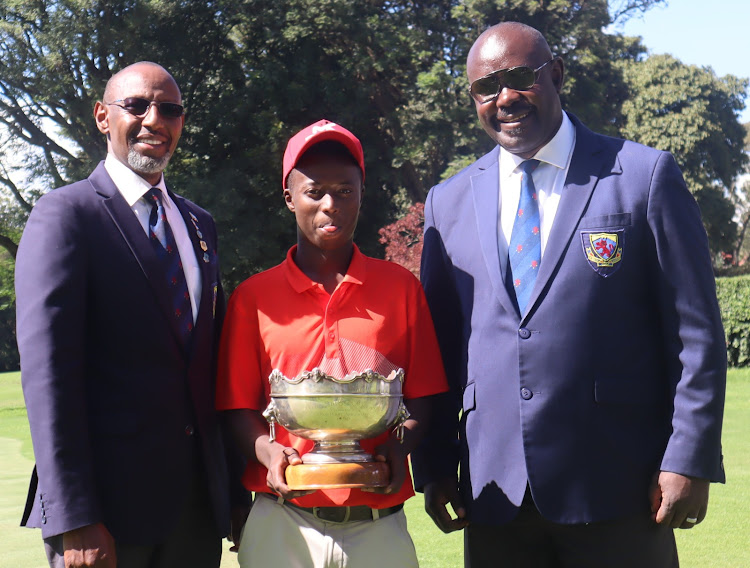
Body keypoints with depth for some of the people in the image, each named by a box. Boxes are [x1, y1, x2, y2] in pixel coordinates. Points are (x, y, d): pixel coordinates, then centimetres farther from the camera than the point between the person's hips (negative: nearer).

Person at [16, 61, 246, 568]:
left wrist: (235, 488, 14)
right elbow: (46, 369, -13)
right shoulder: (65, 214, -6)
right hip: (109, 504, -6)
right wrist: (73, 521, -19)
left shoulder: (199, 224, 15)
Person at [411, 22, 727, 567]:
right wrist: (433, 466, 6)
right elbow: (440, 344, 12)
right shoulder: (449, 202, 10)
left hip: (617, 489, -3)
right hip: (494, 490, 3)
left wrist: (690, 459, -8)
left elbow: (696, 332, -3)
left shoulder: (645, 175, -1)